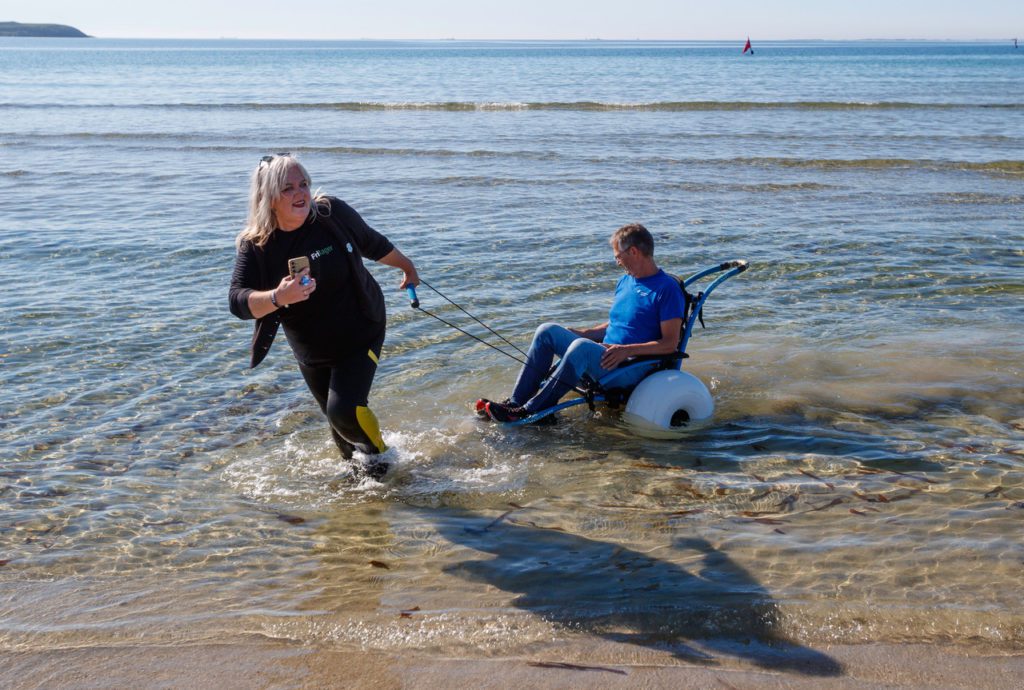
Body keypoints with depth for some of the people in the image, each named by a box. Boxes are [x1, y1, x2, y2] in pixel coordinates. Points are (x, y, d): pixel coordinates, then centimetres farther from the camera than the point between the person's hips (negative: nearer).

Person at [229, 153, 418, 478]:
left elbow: (373, 243, 2)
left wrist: (407, 267, 18)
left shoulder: (333, 213, -17)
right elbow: (238, 301, -27)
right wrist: (277, 298, -47)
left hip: (360, 335, -2)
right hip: (310, 352, 3)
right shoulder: (255, 245, -16)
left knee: (345, 410, -18)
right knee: (339, 424, 15)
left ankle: (379, 454, 13)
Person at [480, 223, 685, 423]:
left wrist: (628, 350, -25)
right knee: (548, 331, -3)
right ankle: (515, 402, -12)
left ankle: (528, 412, -31)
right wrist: (585, 333, 11)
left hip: (631, 369, -9)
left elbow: (670, 343, -16)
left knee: (582, 346, -35)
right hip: (603, 357, 9)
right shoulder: (625, 281, 17)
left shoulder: (667, 289, -10)